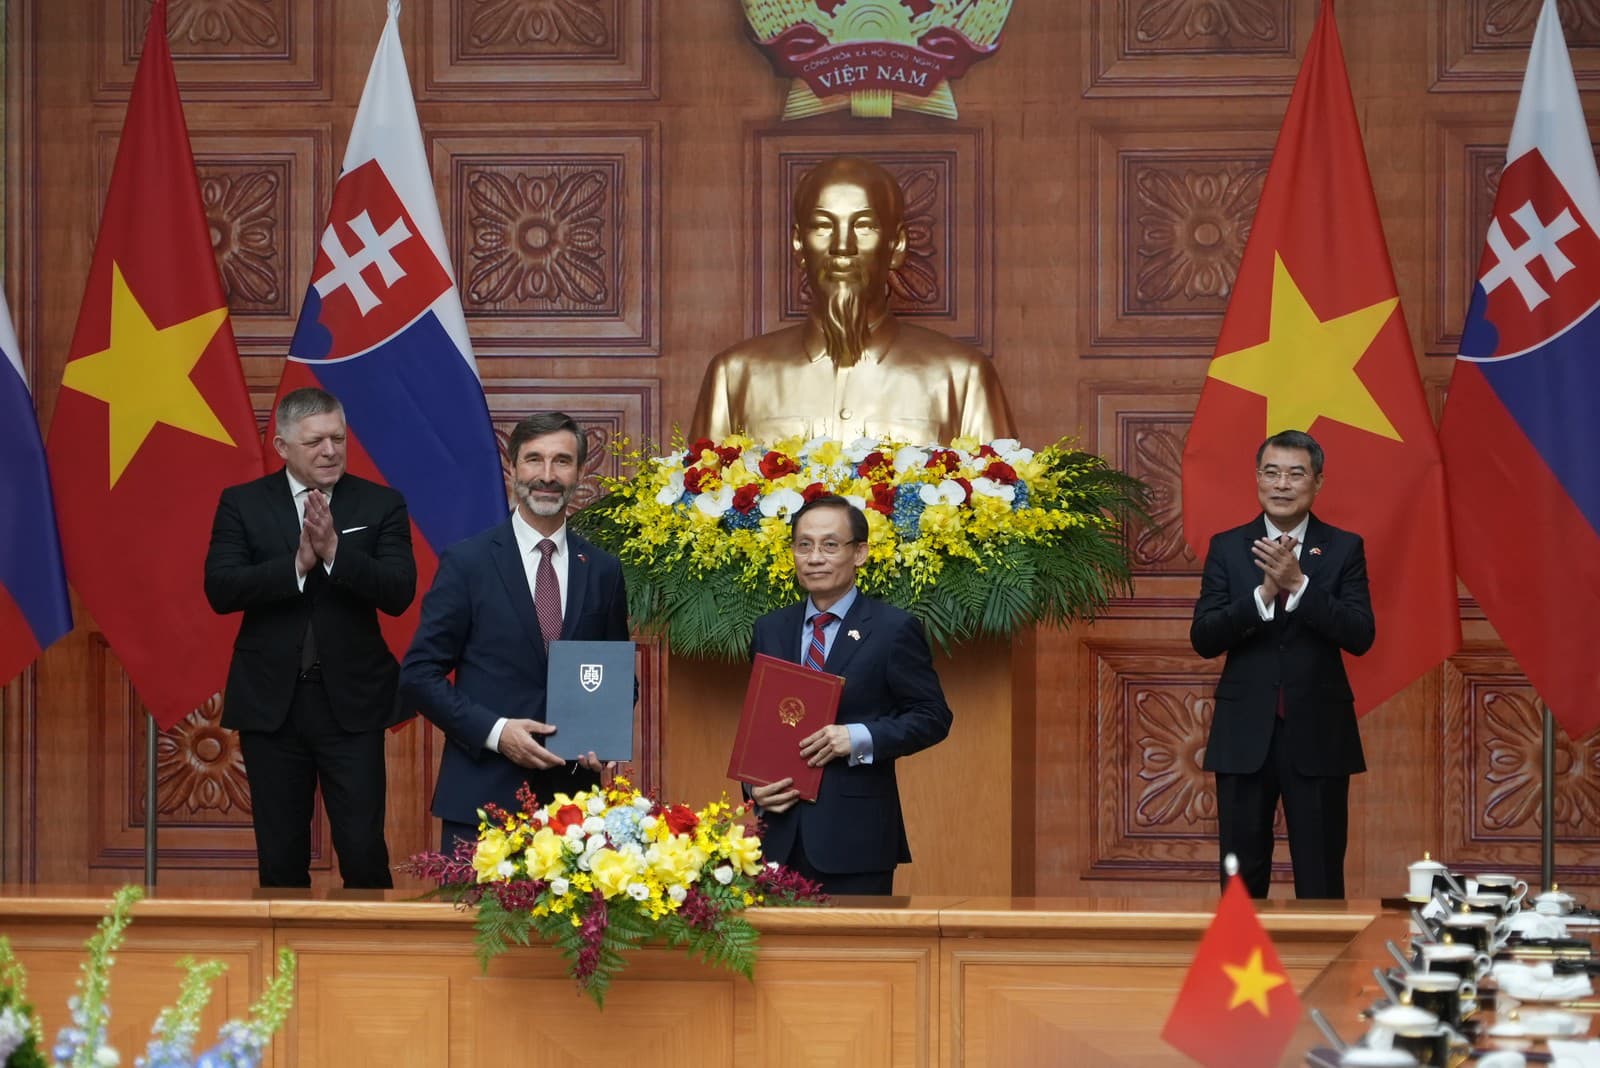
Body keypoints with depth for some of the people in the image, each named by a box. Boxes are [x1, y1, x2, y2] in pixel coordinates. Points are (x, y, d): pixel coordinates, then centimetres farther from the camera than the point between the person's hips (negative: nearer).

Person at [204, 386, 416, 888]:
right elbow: (220, 590, -9)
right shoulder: (242, 504, 3)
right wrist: (298, 562, -20)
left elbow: (399, 593, -9)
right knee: (280, 857, 8)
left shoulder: (381, 505, 2)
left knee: (363, 851, -6)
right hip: (271, 702, 1)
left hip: (351, 704, -1)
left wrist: (333, 550, -21)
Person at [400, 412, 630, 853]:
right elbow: (419, 674, -2)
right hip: (482, 795, -3)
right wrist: (495, 731, -14)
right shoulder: (467, 563, 0)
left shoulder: (603, 571, 10)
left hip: (572, 797, 3)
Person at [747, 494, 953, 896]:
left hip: (856, 834, -4)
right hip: (783, 832, 4)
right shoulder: (770, 630, 14)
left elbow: (932, 717, -3)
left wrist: (859, 739, -17)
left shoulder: (894, 630, -1)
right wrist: (754, 785, -1)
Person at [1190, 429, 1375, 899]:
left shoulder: (1344, 548, 1)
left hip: (1317, 735, -1)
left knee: (1321, 876, 3)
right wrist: (1263, 594, -19)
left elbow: (1361, 636, -10)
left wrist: (1298, 584, -21)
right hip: (1244, 735, 1)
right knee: (1241, 874, 7)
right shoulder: (1227, 548, 4)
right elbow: (1203, 639, -5)